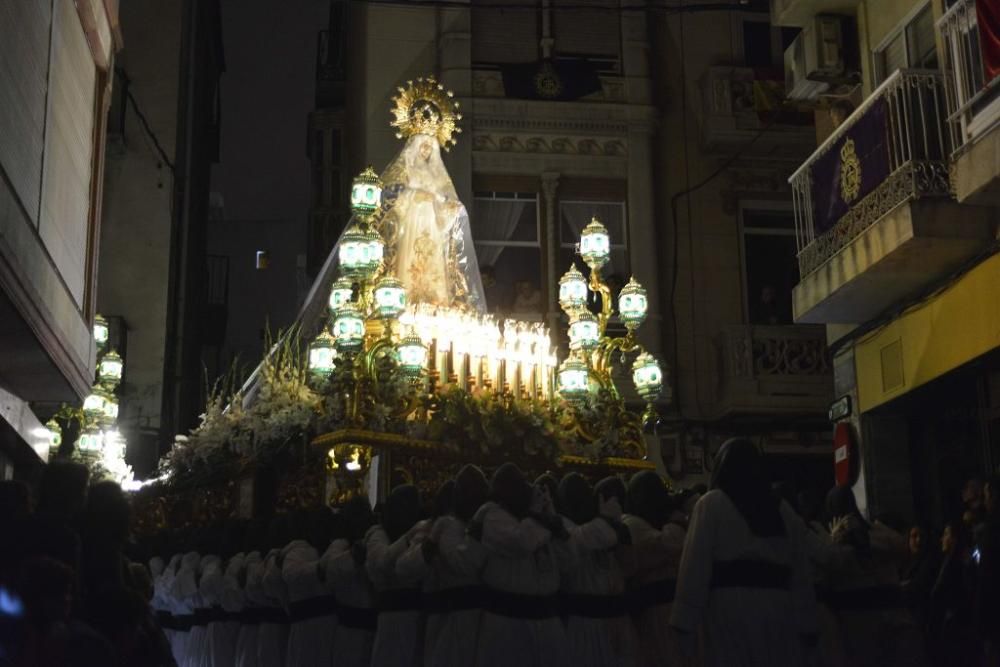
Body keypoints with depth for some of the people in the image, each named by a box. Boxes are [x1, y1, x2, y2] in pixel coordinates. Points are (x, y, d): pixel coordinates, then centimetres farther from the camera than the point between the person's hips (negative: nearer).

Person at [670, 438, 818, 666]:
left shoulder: (712, 503, 5)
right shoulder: (784, 510, 19)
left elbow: (695, 564, -3)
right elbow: (800, 575, 17)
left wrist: (685, 621, -6)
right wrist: (806, 625, 18)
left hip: (731, 608, -4)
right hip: (778, 608, 4)